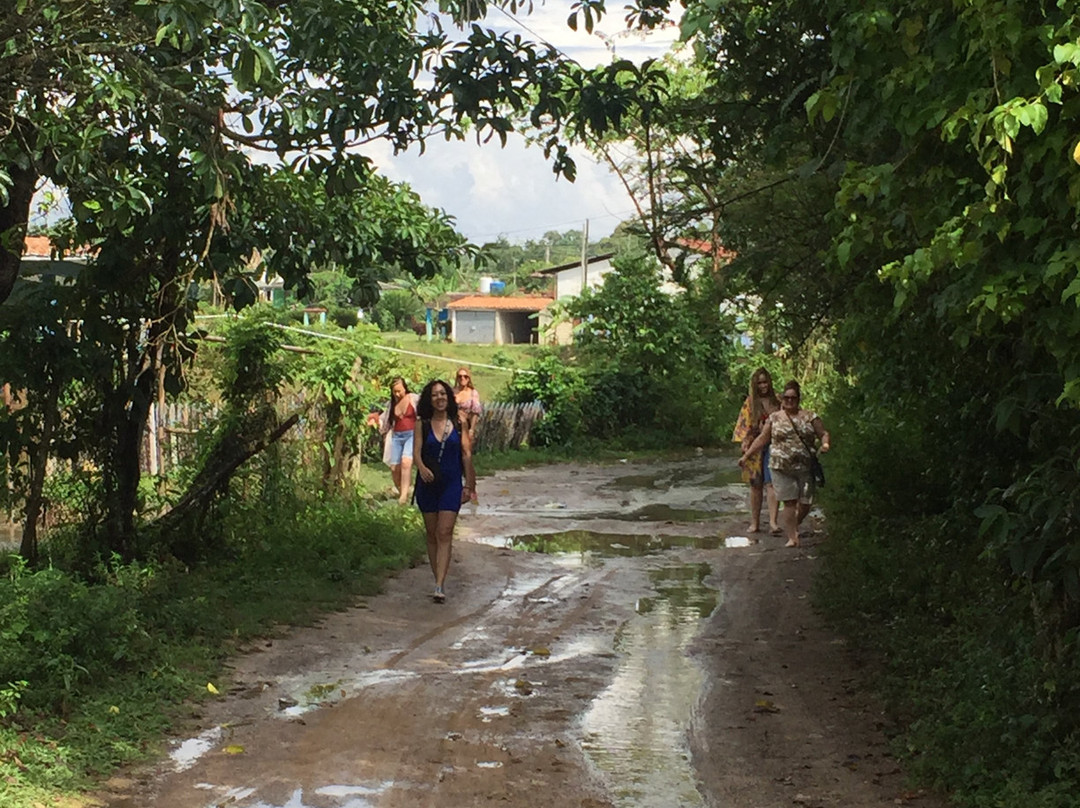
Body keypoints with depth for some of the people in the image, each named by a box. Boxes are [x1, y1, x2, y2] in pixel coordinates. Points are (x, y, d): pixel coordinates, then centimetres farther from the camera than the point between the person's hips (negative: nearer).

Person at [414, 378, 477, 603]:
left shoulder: (458, 423, 2)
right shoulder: (422, 424, 2)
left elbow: (466, 454, 5)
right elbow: (417, 451, -7)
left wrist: (469, 485, 3)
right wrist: (422, 468, -29)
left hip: (451, 484, -2)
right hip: (428, 484, 2)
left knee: (444, 534, -11)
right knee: (432, 535, 9)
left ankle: (440, 587, -18)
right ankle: (439, 581, 21)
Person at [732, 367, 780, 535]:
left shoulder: (777, 401, 6)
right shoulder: (750, 403, 6)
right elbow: (744, 426, 4)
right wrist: (745, 443, -9)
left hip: (773, 447, -1)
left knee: (772, 484, -11)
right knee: (756, 485, 8)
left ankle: (772, 522, -17)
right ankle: (755, 522, 17)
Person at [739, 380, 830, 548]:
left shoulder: (809, 417, 7)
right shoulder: (774, 418, 8)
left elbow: (823, 433, 8)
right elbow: (762, 438, 13)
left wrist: (825, 444, -14)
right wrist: (746, 455, 10)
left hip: (805, 467, 1)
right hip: (782, 468, -1)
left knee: (805, 503, 3)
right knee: (789, 502, -5)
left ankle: (792, 526, 29)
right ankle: (792, 537, 1)